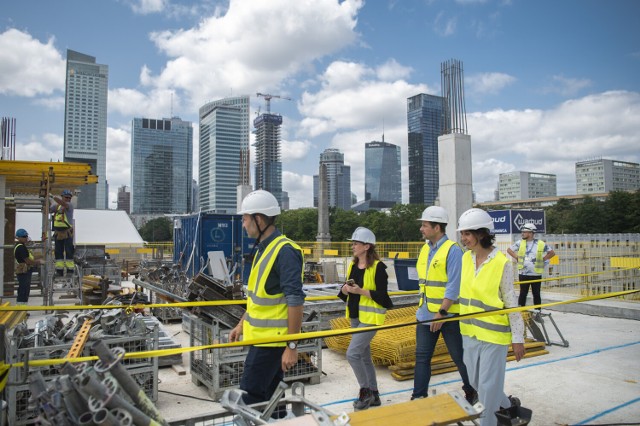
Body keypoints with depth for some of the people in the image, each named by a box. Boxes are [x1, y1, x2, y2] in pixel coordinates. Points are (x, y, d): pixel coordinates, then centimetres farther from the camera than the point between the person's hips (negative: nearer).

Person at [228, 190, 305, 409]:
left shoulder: (284, 251, -19)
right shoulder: (264, 248, 11)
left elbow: (295, 301, -22)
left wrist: (292, 346, -21)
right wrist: (242, 324, 22)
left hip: (272, 340, -9)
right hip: (261, 335, 9)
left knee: (250, 399, -4)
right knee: (269, 398, 17)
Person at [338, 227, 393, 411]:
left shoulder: (378, 267, -14)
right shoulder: (352, 265, 8)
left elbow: (381, 295, -17)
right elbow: (345, 292, 12)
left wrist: (360, 291, -25)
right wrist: (345, 289, -10)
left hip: (370, 318, -8)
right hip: (355, 317, 8)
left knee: (352, 354, -12)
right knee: (364, 356, 15)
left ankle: (365, 391, 8)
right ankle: (373, 395, 29)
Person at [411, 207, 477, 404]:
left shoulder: (452, 250, -15)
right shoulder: (425, 249, 8)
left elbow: (453, 286, -19)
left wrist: (442, 313, -20)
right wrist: (423, 305, 15)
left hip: (448, 315, -7)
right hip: (426, 313, 7)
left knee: (459, 356, 10)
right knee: (422, 356, 8)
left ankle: (472, 393, 31)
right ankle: (419, 397, 18)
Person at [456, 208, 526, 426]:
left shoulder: (502, 263, -16)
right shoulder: (466, 258, 0)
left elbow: (511, 303, -11)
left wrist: (518, 338, -8)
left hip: (494, 334, -7)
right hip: (470, 332, 7)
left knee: (488, 386, 4)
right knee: (475, 382, 20)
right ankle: (507, 405, 46)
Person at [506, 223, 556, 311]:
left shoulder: (541, 244, -3)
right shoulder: (520, 243, 2)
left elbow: (552, 253, 5)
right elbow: (509, 250, 13)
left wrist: (542, 259, -3)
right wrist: (517, 257, 2)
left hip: (536, 274, -1)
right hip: (523, 274, 1)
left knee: (536, 294, 8)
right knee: (523, 293, 5)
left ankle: (538, 311, 18)